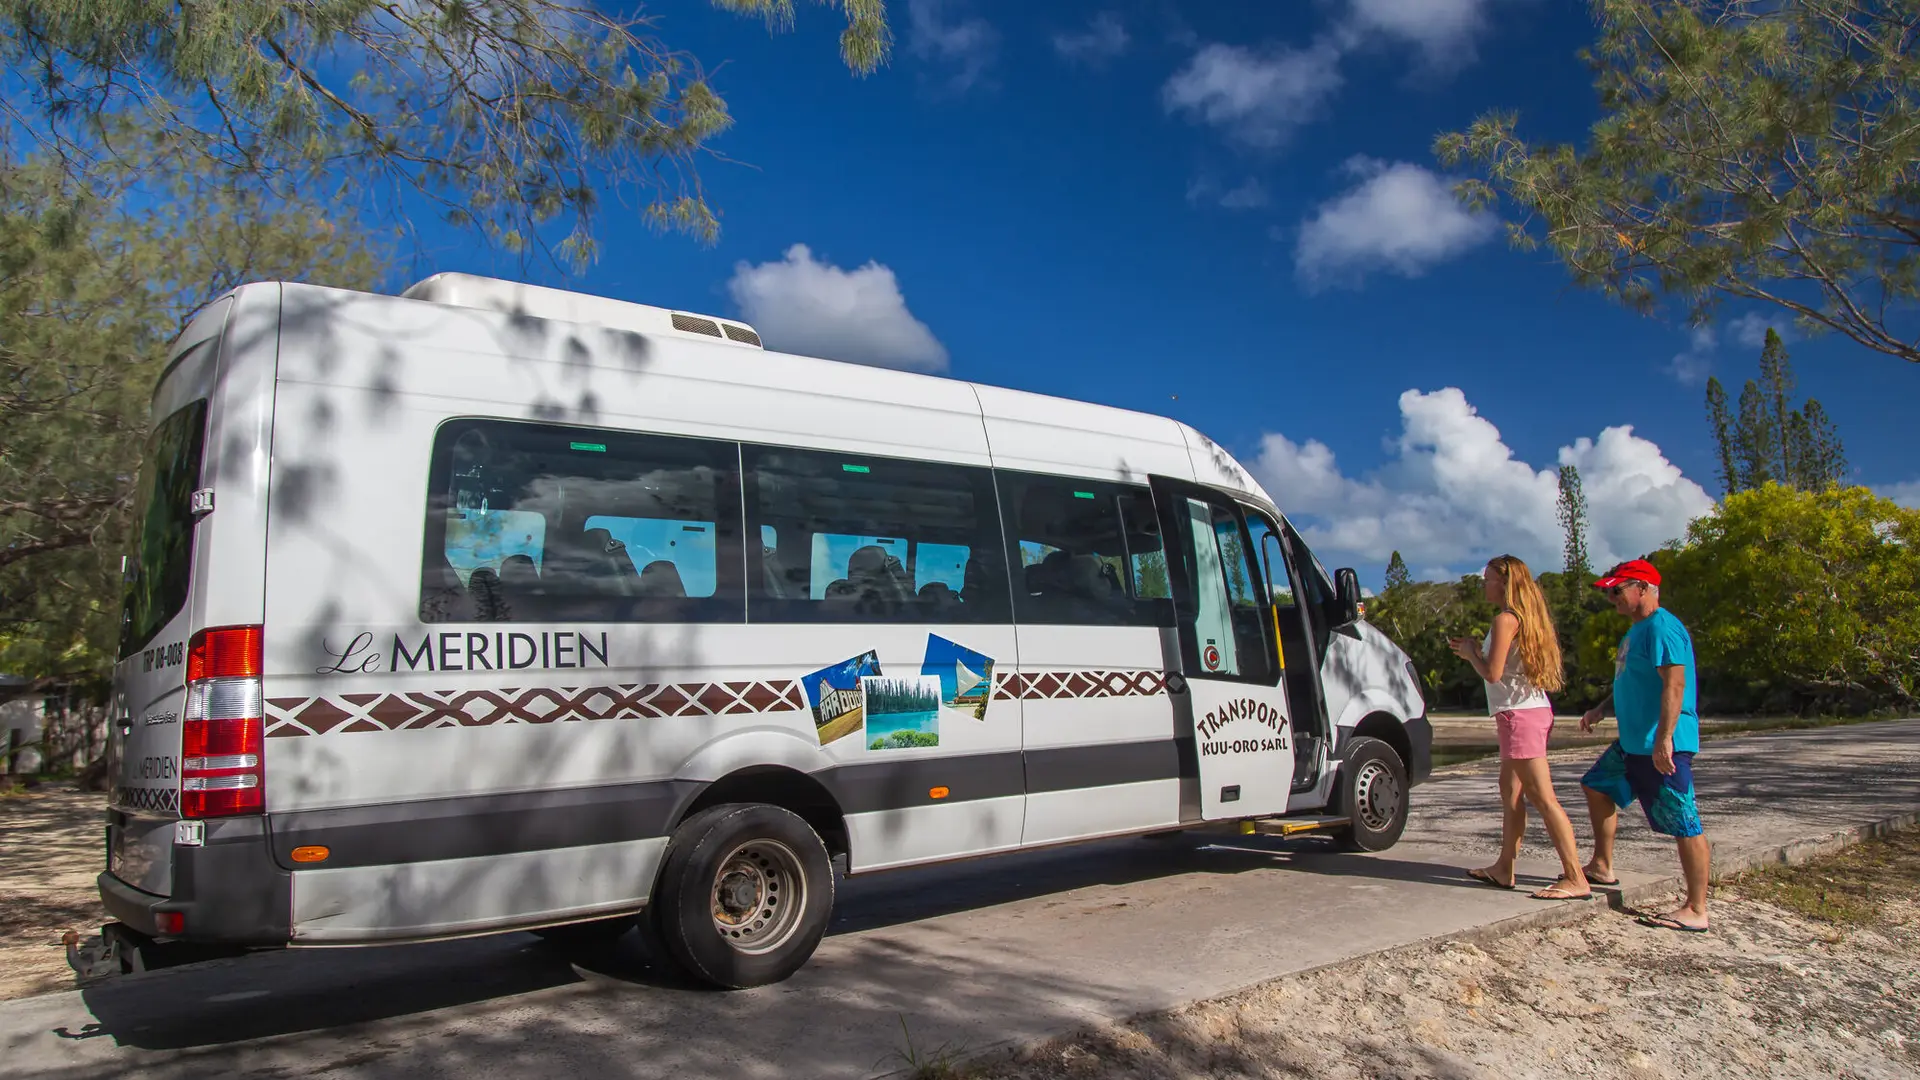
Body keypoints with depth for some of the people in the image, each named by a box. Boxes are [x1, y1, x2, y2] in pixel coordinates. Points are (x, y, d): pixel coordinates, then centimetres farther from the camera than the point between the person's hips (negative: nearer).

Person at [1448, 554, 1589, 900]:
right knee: (1510, 790, 16)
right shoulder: (1525, 618, 15)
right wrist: (1475, 652, 17)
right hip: (1532, 710, 11)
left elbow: (1492, 673, -18)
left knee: (1542, 797, -10)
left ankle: (1576, 879, -10)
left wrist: (1470, 652, -2)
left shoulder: (1505, 619, -14)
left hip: (1520, 714, -11)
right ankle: (1504, 869, 23)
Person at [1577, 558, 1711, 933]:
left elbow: (1674, 685, -25)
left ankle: (1696, 911, -1)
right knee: (1598, 786, 22)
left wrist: (1663, 739, -29)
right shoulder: (1637, 630, 16)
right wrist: (1602, 709, 16)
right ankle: (1602, 867, 33)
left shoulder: (1662, 628, -17)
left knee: (1684, 825, -6)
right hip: (1633, 741, 11)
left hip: (1662, 746, -11)